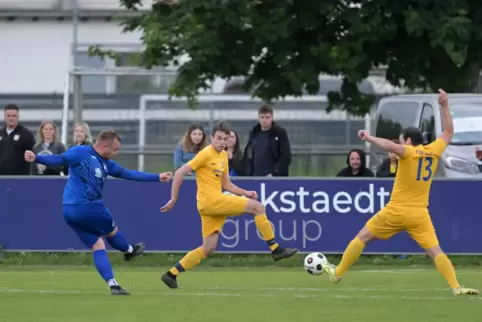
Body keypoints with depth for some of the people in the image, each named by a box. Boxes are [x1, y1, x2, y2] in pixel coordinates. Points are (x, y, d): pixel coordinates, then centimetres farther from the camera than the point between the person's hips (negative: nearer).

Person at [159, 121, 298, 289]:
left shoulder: (223, 156, 16)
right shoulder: (206, 154, -10)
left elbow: (226, 184, 23)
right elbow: (180, 173, -12)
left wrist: (244, 193, 7)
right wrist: (173, 199, -12)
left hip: (214, 204, 9)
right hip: (210, 200, -9)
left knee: (208, 249, 8)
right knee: (258, 207, -9)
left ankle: (171, 274, 9)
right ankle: (276, 249, -5)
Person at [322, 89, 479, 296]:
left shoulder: (408, 153, -10)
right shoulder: (433, 151, 5)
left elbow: (391, 146, -33)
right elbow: (448, 132, 21)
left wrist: (369, 138, -28)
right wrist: (445, 106, 23)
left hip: (396, 211, -3)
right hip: (420, 215, 3)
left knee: (361, 238, 13)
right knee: (436, 252, -3)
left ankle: (338, 273, 20)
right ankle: (456, 287, -19)